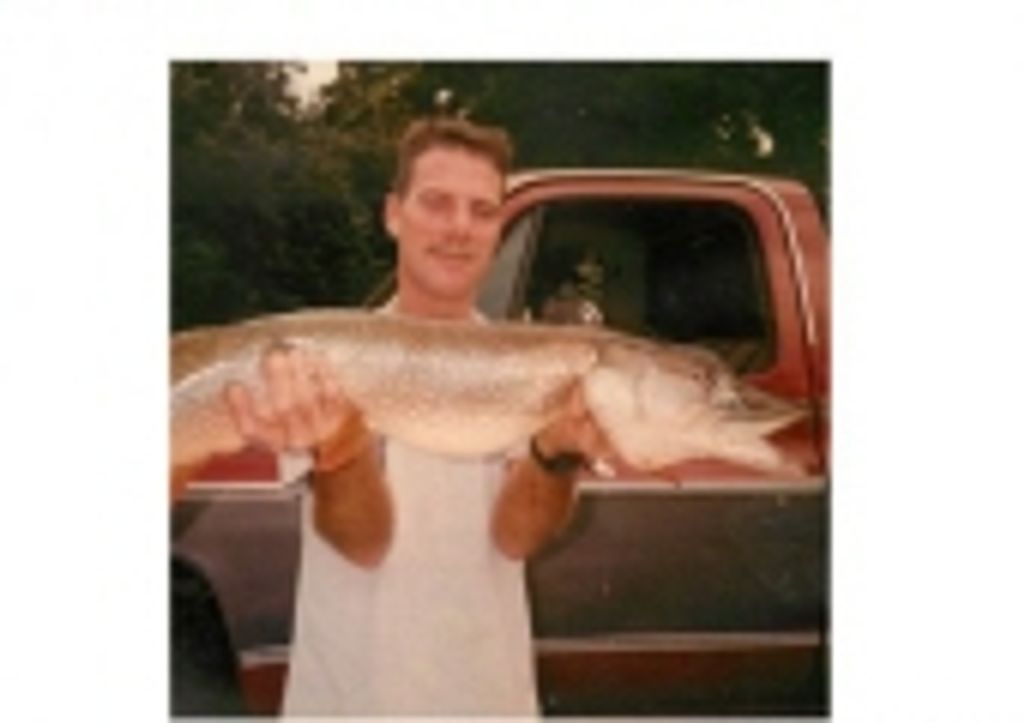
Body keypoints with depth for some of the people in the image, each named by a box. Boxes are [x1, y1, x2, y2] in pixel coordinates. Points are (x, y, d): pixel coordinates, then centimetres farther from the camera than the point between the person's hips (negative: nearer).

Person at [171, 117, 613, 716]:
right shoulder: (330, 358, -8)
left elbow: (515, 536, -15)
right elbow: (364, 542, -19)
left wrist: (557, 456, -34)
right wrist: (337, 448, -38)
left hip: (491, 693, 2)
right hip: (348, 696, -1)